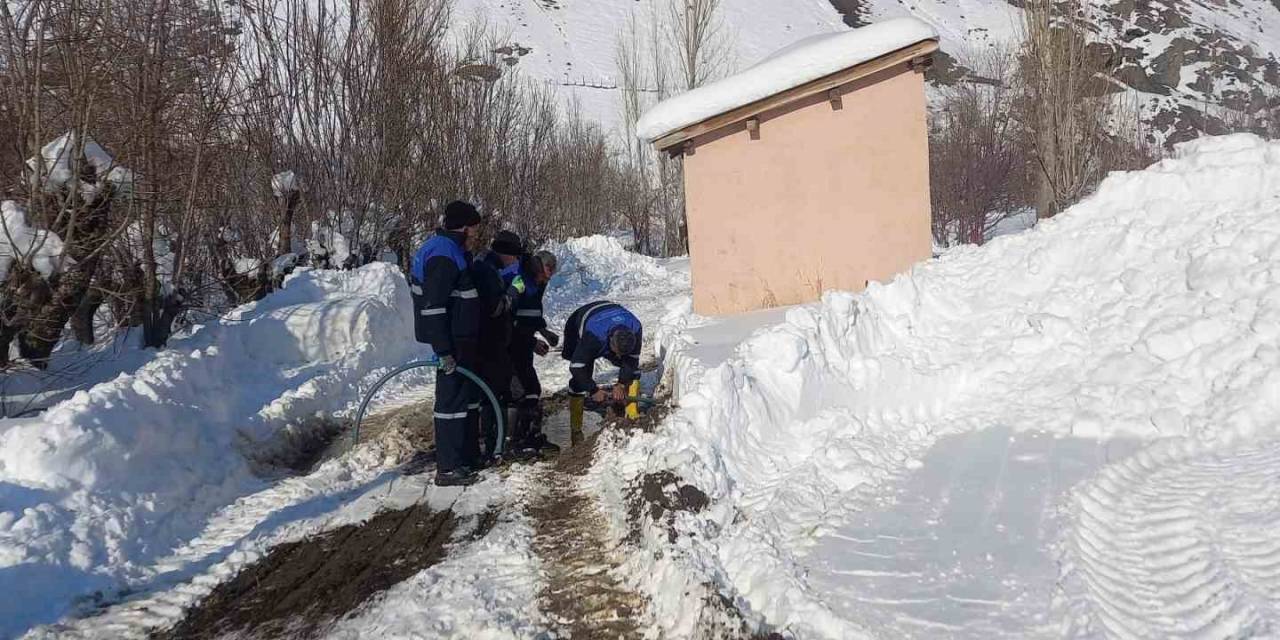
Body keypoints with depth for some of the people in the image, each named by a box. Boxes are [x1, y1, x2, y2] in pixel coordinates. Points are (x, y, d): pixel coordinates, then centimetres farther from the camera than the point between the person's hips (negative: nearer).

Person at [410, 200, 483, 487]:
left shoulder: (448, 249, 14)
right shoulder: (443, 254, -19)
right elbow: (433, 307, -24)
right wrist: (443, 351, -25)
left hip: (462, 337, 11)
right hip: (454, 342, -11)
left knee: (467, 395, 19)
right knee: (453, 398, -6)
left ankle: (468, 456, 31)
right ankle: (448, 469, 0)